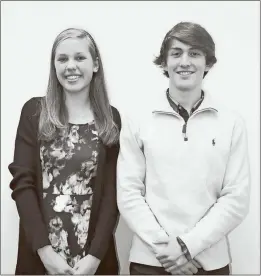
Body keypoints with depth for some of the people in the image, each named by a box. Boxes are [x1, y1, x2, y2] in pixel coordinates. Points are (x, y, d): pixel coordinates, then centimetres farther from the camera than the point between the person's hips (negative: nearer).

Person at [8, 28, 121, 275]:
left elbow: (112, 191, -3)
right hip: (39, 254, 0)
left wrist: (95, 256, -11)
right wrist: (45, 249, -13)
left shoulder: (111, 119, 1)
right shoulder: (34, 111, 0)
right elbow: (22, 182, -5)